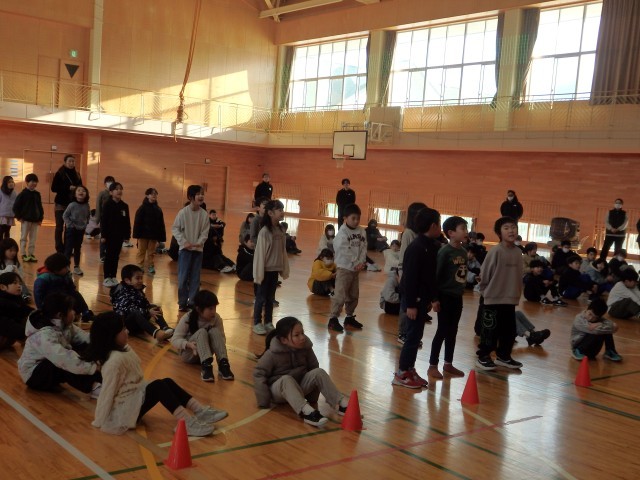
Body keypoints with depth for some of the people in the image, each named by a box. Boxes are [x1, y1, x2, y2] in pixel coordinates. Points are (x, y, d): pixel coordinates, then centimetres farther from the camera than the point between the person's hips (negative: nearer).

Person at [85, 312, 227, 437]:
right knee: (158, 386, -24)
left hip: (133, 395, 10)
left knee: (167, 383, -1)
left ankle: (201, 411, -10)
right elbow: (107, 391, -21)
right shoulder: (115, 360, -25)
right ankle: (187, 423, -31)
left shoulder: (123, 349, 6)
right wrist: (100, 422, -16)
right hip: (123, 410, -10)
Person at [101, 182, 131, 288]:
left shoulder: (124, 206, 6)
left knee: (116, 256, 10)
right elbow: (103, 221, -9)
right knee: (108, 256, 2)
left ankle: (113, 277, 18)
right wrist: (103, 235, -13)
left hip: (119, 235, 4)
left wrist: (127, 235, 6)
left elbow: (127, 222, 9)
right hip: (109, 235, -4)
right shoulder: (107, 205, -7)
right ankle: (107, 278, 9)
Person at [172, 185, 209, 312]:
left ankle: (192, 302, 17)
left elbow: (205, 232, 0)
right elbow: (175, 229, -5)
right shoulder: (183, 212, -10)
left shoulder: (204, 214, -3)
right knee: (183, 277, 0)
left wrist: (199, 242, -15)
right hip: (185, 249, -3)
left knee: (195, 278, 7)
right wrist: (184, 242, -13)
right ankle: (182, 302, 11)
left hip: (198, 249, 3)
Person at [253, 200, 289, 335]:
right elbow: (260, 253, -15)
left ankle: (268, 322, 25)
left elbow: (283, 251, 8)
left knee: (271, 297, 15)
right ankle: (257, 323, 16)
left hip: (275, 269, 6)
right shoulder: (264, 231, -16)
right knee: (261, 297, 5)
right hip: (266, 269, -6)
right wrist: (259, 273, -15)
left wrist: (284, 269, 7)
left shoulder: (280, 230, 3)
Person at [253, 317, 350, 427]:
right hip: (278, 389, -4)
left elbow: (313, 367, 0)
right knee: (286, 379, -37)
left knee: (318, 372, -20)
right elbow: (258, 374, -17)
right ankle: (306, 412, -56)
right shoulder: (272, 354, -20)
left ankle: (341, 403, -29)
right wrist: (264, 401, -18)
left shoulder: (305, 347, -8)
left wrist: (313, 396, 1)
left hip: (299, 386, 4)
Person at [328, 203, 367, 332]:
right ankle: (333, 319, 0)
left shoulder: (361, 232, 4)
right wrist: (355, 264, -16)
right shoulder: (342, 233, -14)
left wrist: (361, 263, -12)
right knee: (340, 295, -7)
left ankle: (350, 317, 28)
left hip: (356, 268, 6)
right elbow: (344, 252, -17)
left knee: (354, 295, 14)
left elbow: (363, 248, 2)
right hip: (344, 268, -6)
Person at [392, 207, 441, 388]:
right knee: (413, 336, -3)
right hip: (414, 299, -9)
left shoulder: (431, 246, 7)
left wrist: (432, 298, 14)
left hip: (423, 298, 9)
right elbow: (409, 277, -21)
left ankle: (409, 370, 25)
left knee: (416, 335, 14)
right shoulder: (416, 248, -20)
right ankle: (401, 374, 7)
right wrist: (410, 304, -21)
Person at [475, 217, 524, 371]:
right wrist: (486, 291, 0)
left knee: (509, 330, 13)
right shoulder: (495, 251, -15)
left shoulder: (518, 252, 3)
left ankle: (503, 356, 29)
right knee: (490, 330, 1)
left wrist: (517, 293, 11)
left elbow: (519, 275, 11)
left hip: (510, 299, 6)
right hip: (493, 299, -6)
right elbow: (484, 274, -8)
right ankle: (483, 357, 15)